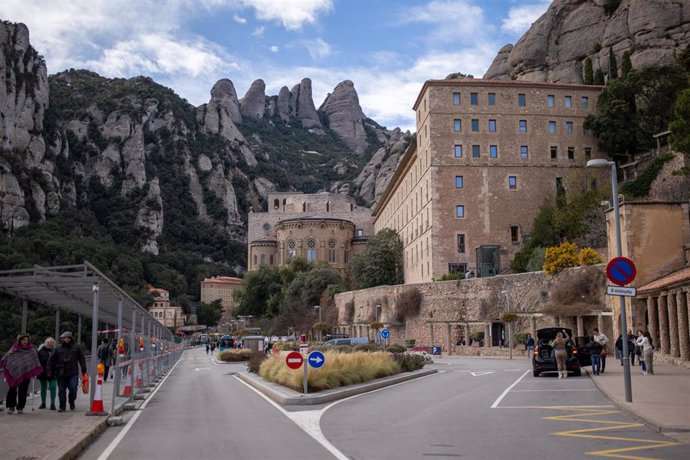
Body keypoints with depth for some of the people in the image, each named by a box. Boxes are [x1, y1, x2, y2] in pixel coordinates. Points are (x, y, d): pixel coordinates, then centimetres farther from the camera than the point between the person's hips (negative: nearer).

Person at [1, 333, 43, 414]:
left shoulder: (31, 350, 3)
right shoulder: (14, 349, 2)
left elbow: (36, 362, 6)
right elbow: (6, 358, 5)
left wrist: (35, 371, -3)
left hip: (26, 374, 0)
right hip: (13, 373, 0)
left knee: (23, 391, 3)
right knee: (12, 390, 1)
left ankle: (20, 407, 14)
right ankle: (11, 406, 13)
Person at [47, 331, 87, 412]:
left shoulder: (76, 347, 5)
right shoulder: (58, 348, 6)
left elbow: (81, 359, 8)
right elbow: (51, 360, 11)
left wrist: (84, 370, 4)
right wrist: (50, 371, 7)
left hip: (73, 373, -1)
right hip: (61, 374, 1)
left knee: (73, 389, -8)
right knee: (61, 390, 4)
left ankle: (71, 402, 17)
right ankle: (62, 406, 15)